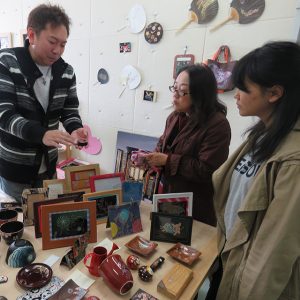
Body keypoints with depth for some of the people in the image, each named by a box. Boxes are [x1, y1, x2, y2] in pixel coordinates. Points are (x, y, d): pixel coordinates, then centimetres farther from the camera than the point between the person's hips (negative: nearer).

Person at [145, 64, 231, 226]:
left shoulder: (217, 124, -20)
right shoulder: (175, 116, 4)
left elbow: (207, 170, -24)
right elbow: (163, 145, 12)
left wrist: (168, 160, -23)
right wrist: (149, 157, -8)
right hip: (169, 193, 7)